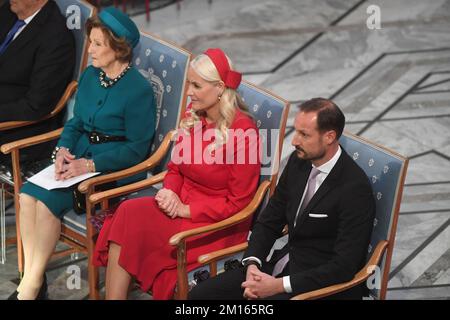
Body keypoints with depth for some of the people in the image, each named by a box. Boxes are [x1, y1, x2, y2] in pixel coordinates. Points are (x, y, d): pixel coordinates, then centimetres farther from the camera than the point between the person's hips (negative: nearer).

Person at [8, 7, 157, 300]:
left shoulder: (139, 89, -14)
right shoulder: (90, 76, 9)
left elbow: (136, 149, -14)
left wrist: (90, 165, -21)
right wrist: (63, 150, -5)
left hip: (114, 167, -7)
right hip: (79, 156, 7)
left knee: (47, 202, -26)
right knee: (28, 194, -19)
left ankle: (34, 284, -15)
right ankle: (30, 278, -16)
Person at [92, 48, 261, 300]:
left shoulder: (243, 131, -15)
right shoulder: (193, 117, 6)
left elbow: (238, 202, -13)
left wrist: (186, 210, -15)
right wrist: (169, 192, -5)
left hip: (217, 223, -7)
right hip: (180, 204, 7)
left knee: (131, 217, -24)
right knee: (128, 212, -22)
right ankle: (114, 295, -24)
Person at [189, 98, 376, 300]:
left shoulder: (355, 189, -20)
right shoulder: (298, 162, 2)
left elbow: (344, 266, -22)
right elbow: (269, 221, 11)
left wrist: (279, 285, -22)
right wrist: (252, 265, -8)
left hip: (321, 284, -7)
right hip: (287, 262, 8)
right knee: (200, 295, -4)